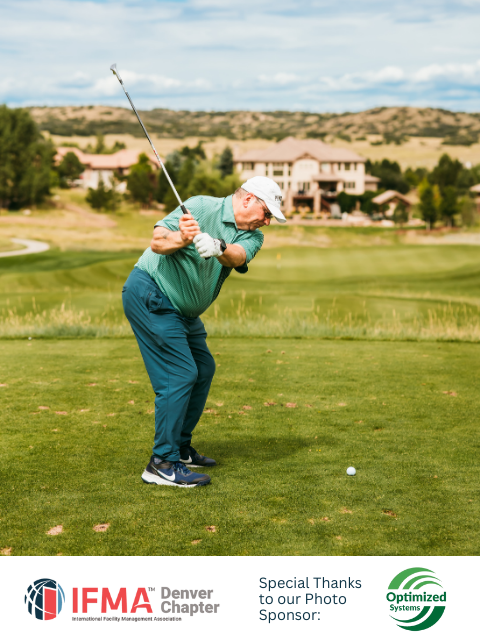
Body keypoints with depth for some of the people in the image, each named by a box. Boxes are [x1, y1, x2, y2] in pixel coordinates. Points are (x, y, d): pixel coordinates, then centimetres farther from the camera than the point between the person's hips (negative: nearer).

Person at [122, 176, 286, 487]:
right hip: (150, 295, -9)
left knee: (203, 369, 14)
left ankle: (180, 447, 26)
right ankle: (162, 464, -12)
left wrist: (218, 247, -42)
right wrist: (181, 238, -44)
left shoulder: (252, 236, 3)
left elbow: (238, 256, -21)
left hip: (183, 310, 9)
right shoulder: (201, 207, -15)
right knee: (180, 374, -15)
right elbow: (157, 242, -23)